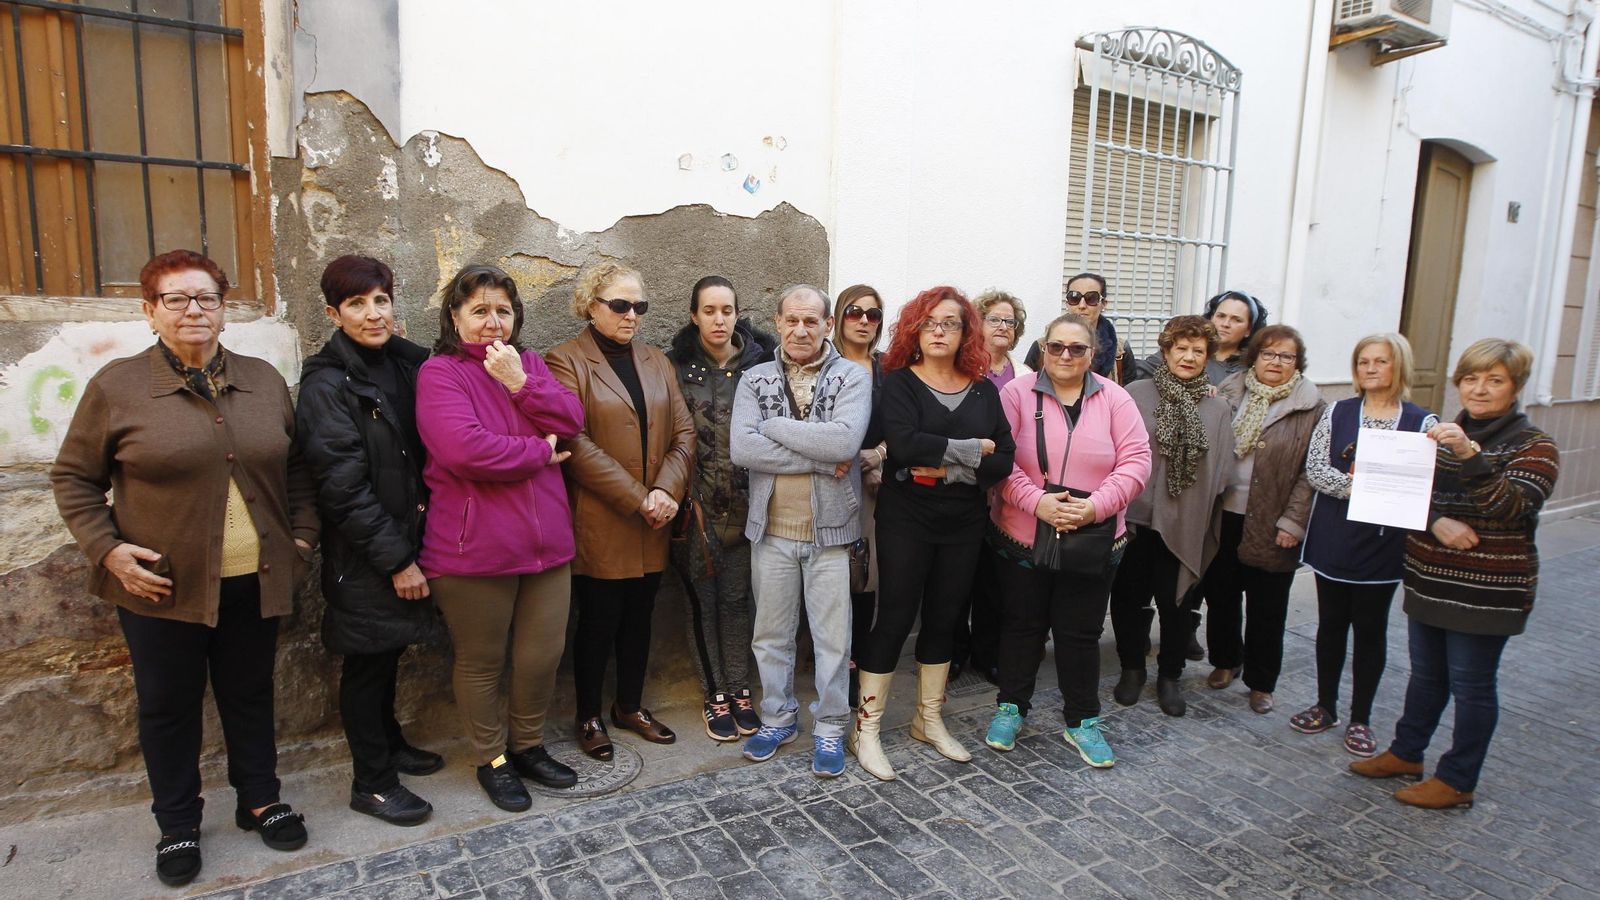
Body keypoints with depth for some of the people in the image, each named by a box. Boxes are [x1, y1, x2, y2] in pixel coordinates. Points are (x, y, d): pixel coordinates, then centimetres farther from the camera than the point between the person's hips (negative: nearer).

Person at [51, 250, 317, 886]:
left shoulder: (263, 380, 4)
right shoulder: (117, 386, -4)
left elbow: (297, 467, 11)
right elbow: (73, 478, 2)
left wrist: (301, 535, 4)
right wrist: (108, 551, -10)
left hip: (254, 582, 2)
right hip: (163, 587, -2)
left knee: (250, 695, 16)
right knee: (168, 706, 13)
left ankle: (259, 800, 34)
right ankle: (177, 825, 32)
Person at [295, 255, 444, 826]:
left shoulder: (402, 364, 6)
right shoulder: (327, 384, -15)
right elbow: (344, 488, -18)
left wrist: (413, 547, 4)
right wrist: (396, 559, -17)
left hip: (405, 541, 6)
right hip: (364, 558, -6)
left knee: (389, 653, 21)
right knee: (366, 664, 7)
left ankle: (388, 742, 40)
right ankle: (371, 782, 22)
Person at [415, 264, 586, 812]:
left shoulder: (528, 364, 12)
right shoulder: (439, 374, -7)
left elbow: (571, 422, -1)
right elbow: (464, 448, -23)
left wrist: (520, 382, -15)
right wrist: (539, 453, -11)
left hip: (545, 541, 5)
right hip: (474, 550, -5)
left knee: (543, 655, 12)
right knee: (481, 662, 11)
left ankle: (528, 745, 36)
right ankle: (492, 760, 32)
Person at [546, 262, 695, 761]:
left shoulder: (656, 361, 12)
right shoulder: (566, 362, -6)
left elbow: (684, 433, 5)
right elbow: (575, 444, -16)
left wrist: (666, 490, -12)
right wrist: (637, 499, -17)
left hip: (653, 524, 5)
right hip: (599, 524, -5)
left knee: (639, 617, 16)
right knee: (599, 621, 6)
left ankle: (630, 706, 34)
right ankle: (589, 717, 26)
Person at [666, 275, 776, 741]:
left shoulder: (759, 362, 2)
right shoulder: (676, 365, -1)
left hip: (745, 504, 1)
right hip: (697, 505, -1)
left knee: (737, 598, 10)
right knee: (703, 600, 7)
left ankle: (739, 690, 24)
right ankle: (715, 696, 22)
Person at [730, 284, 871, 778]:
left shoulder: (853, 377, -3)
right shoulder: (755, 379, 3)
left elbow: (846, 441, -21)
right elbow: (741, 448, -13)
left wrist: (772, 426, -14)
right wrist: (819, 458, -17)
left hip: (830, 530, -2)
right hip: (771, 529, 2)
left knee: (833, 638, 8)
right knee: (771, 635, 15)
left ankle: (830, 728, 27)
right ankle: (778, 718, 35)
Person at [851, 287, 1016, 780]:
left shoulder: (984, 390, 5)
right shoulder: (900, 382, -5)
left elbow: (1003, 461, -3)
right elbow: (905, 445, -23)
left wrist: (949, 470, -17)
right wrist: (973, 448, -15)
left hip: (964, 525, 4)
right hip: (906, 521, -4)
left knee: (944, 618, 14)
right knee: (895, 618, -1)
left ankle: (929, 720, 31)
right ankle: (867, 729, 13)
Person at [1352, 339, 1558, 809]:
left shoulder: (1533, 446, -7)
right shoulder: (1447, 433, 10)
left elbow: (1509, 505, -23)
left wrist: (1470, 455, -37)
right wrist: (1437, 521, -15)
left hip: (1486, 590, -5)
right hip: (1430, 580, 6)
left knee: (1470, 684, 5)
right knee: (1426, 674, 17)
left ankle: (1457, 780, 18)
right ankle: (1406, 753, 31)